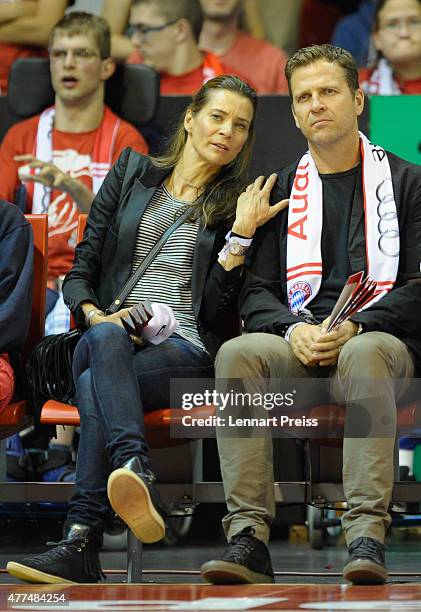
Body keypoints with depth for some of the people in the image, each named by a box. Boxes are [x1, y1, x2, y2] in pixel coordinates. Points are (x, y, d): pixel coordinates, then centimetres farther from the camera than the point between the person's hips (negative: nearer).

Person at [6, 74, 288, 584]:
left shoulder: (237, 203, 13)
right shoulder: (131, 174, 19)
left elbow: (217, 311, 4)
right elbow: (82, 267, 15)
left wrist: (241, 234, -5)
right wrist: (94, 315, -6)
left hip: (188, 350, -2)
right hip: (110, 336, 2)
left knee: (95, 381, -35)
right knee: (104, 339, -38)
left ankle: (81, 543, -49)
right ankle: (136, 475, -60)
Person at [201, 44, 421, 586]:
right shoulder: (282, 191, 19)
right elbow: (256, 292, 12)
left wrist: (353, 327, -15)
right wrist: (294, 329, -11)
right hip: (299, 345, 3)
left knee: (363, 354, -39)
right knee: (237, 354, -30)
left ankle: (366, 537, -46)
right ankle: (249, 537, -38)